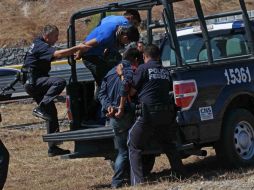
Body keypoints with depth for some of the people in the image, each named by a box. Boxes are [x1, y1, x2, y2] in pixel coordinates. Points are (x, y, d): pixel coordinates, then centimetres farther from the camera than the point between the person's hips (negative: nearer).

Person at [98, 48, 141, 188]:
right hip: (127, 115, -7)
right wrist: (122, 107, -21)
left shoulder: (110, 73, 19)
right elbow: (125, 85, -24)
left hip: (113, 118, 7)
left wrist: (108, 106, -4)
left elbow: (102, 93, 10)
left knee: (122, 151, 16)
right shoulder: (131, 70, -4)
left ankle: (116, 183, 9)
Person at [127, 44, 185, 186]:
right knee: (169, 145, 23)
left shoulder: (143, 69, -2)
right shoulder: (165, 71, 15)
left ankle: (138, 181, -8)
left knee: (134, 147, 3)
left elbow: (132, 91, 0)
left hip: (149, 113, -5)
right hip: (167, 113, 5)